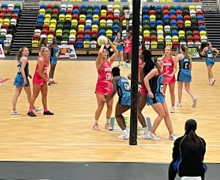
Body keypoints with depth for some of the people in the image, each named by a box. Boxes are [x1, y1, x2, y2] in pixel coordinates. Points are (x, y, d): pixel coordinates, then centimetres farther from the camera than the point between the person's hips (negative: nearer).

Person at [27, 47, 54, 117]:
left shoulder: (47, 59, 4)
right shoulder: (41, 60, -22)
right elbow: (40, 72, -22)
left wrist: (46, 77, 3)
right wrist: (46, 79, -10)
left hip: (43, 79, 9)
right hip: (37, 79, -9)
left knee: (45, 95, 12)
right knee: (35, 95, -3)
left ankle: (45, 110, 21)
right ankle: (30, 111, 5)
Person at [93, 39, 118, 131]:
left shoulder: (109, 61, 10)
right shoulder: (99, 63, -6)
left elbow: (116, 52, 12)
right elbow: (100, 52, -25)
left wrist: (110, 43, 7)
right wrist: (102, 45, -8)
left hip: (109, 87, 5)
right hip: (100, 87, -5)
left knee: (110, 106, 3)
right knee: (101, 106, -9)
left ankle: (107, 123, 18)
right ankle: (95, 124, 5)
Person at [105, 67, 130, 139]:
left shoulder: (114, 79, 6)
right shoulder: (124, 78, 27)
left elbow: (114, 90, -7)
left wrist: (107, 100, 1)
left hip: (124, 97, -7)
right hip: (131, 98, 7)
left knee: (117, 115, 10)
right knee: (119, 114, 26)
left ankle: (125, 131, -10)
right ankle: (126, 129, 17)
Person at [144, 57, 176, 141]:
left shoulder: (161, 71, 12)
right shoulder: (155, 70, -14)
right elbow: (146, 79, -23)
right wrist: (149, 92, -24)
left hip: (159, 95, 9)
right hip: (154, 96, -9)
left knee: (166, 114, 8)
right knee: (162, 115, -9)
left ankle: (171, 135, 15)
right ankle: (151, 133, 3)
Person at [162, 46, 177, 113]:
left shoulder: (173, 58, -6)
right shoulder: (163, 58, -1)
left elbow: (175, 68, -6)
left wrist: (172, 74, -21)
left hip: (171, 77, -1)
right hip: (164, 76, 1)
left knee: (172, 92, 7)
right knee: (162, 92, 0)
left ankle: (173, 106, 16)